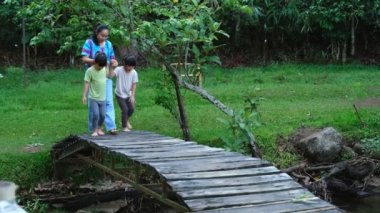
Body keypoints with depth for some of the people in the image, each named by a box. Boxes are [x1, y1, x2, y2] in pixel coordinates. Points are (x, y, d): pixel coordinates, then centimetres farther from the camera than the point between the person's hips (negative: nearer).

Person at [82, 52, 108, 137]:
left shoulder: (104, 69, 4)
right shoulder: (90, 71, -12)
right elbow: (86, 84, -12)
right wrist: (84, 96, -15)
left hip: (102, 98, 5)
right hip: (93, 98, -5)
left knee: (102, 115, 6)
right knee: (95, 114, -13)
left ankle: (99, 129, 27)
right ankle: (94, 130, 3)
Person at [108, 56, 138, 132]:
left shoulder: (134, 73, -10)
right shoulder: (119, 70, -20)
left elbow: (134, 85, -4)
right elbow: (110, 75, -36)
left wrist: (132, 96, -9)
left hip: (128, 95, 4)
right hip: (120, 95, -4)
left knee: (131, 109, 6)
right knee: (125, 109, -13)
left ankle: (126, 120, 39)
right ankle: (124, 127, 7)